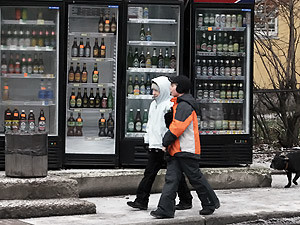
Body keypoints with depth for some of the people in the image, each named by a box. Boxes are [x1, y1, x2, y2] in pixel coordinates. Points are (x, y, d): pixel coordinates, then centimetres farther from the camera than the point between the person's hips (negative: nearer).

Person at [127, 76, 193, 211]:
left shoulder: (170, 105, -12)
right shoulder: (154, 104, 16)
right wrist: (148, 140, 20)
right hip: (155, 146, 8)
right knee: (149, 173, 4)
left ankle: (186, 201, 15)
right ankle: (141, 201, 4)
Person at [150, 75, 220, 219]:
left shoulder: (185, 106, -15)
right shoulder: (178, 104, 17)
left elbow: (177, 127, -21)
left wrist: (165, 142, -12)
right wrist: (168, 144, 18)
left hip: (186, 150, -10)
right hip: (175, 150, 10)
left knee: (195, 178, 3)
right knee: (171, 179, 2)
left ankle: (210, 203, 19)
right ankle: (165, 209, -1)